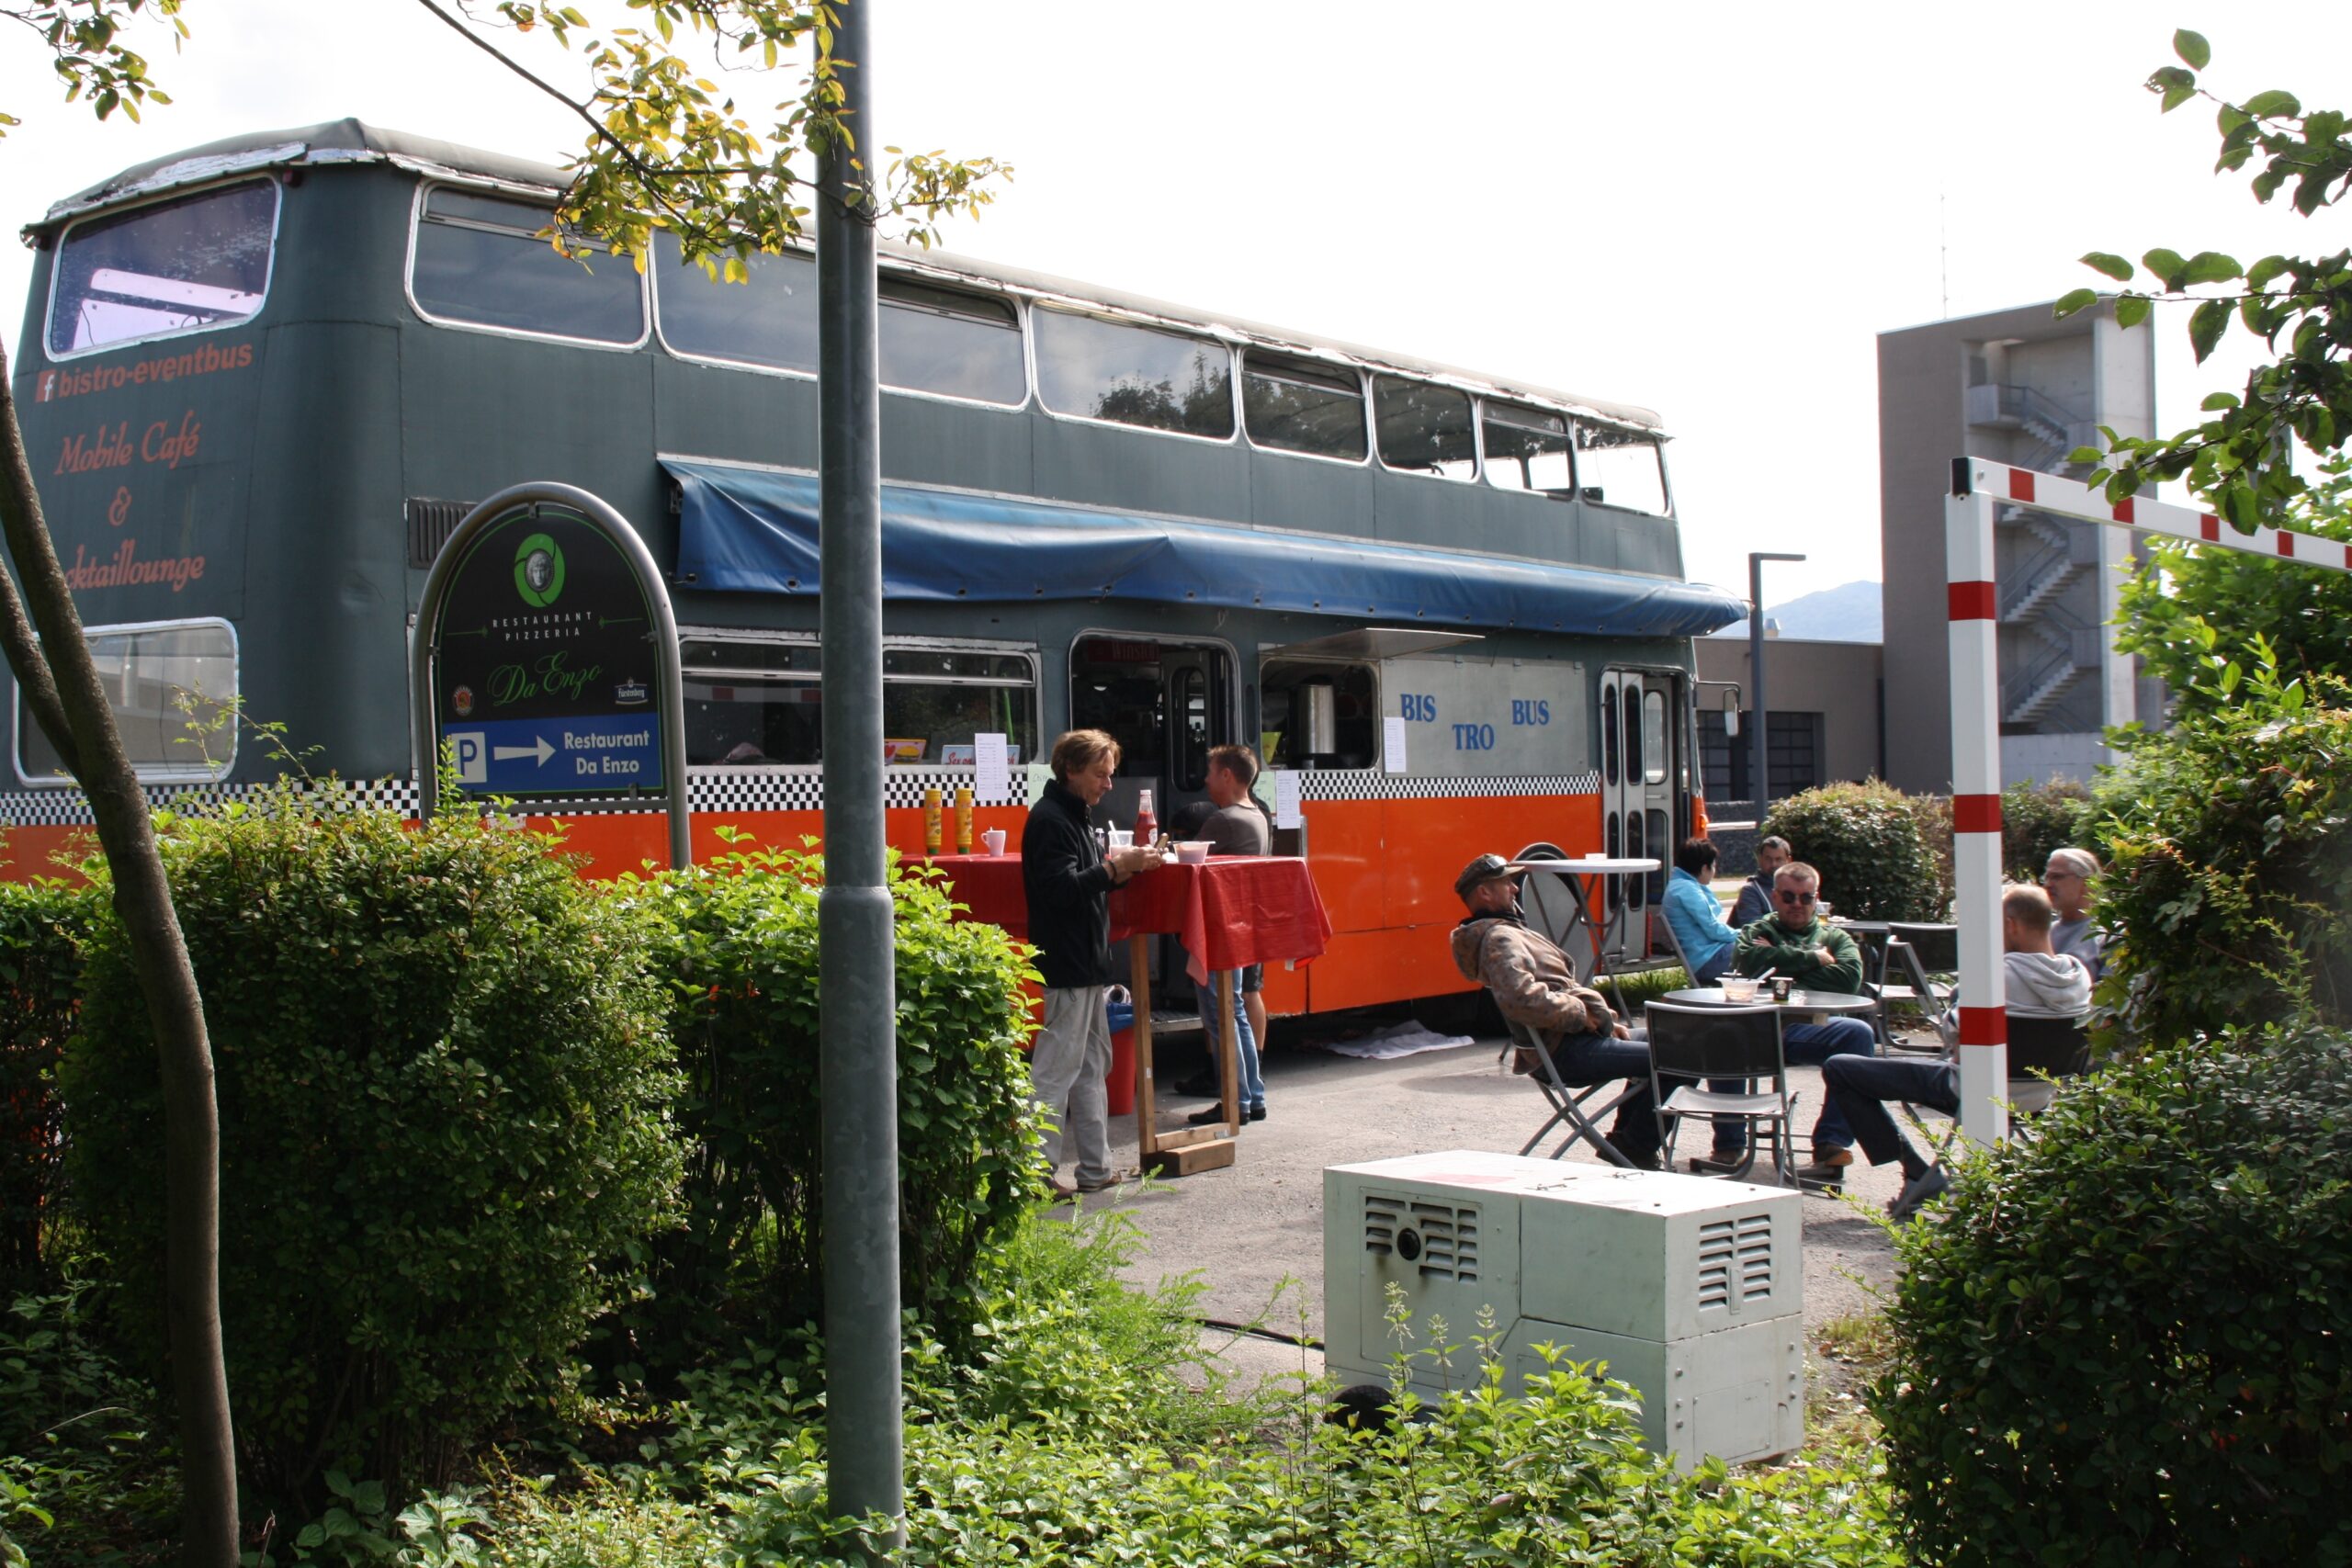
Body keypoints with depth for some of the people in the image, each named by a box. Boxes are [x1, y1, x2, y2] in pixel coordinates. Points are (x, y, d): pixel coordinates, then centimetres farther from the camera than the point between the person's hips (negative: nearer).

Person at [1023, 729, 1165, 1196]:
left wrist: (1127, 865, 5)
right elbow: (1062, 888, -23)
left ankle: (1095, 1166, 21)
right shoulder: (1049, 820, -14)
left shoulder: (1078, 816, 17)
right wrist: (1117, 866, -24)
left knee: (1092, 1065, 14)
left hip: (1088, 962, 11)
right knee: (1056, 1068, -7)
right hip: (1066, 964, -11)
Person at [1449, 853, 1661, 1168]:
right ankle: (1636, 1150, -2)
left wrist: (1606, 1019, 15)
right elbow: (1523, 999, -32)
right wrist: (1581, 1014, -20)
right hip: (1568, 1051, -11)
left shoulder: (1511, 932, 21)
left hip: (1579, 1038, 11)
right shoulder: (1500, 939, -15)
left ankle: (1623, 1139, 24)